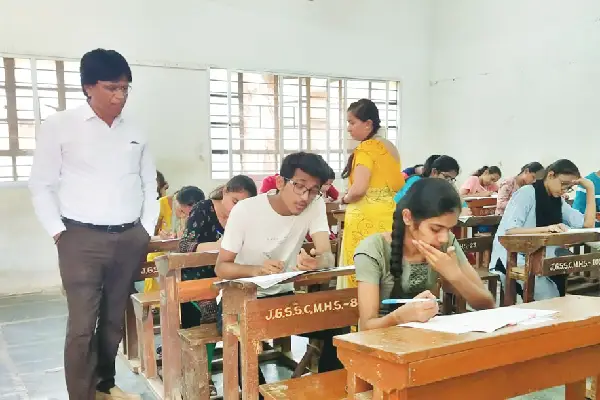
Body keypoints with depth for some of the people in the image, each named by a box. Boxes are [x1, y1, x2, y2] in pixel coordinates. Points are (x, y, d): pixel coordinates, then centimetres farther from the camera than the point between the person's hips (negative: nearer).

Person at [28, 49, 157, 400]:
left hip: (129, 239, 4)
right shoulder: (59, 126, -3)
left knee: (115, 320, 13)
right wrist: (59, 233, -5)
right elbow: (42, 185, 0)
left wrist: (146, 232, 8)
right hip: (82, 239, -3)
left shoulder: (135, 132, 8)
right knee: (82, 325, -4)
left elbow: (150, 186, 14)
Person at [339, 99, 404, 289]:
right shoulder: (390, 148, 14)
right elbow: (398, 185, 20)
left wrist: (345, 199, -2)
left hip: (367, 218, -8)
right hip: (388, 214, 9)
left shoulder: (366, 148, -12)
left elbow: (358, 188, -21)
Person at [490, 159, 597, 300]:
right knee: (549, 297, -26)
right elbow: (508, 231, -21)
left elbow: (587, 224, 1)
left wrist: (590, 188, 2)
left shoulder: (559, 200, 12)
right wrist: (545, 228, -32)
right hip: (511, 260, -7)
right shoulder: (527, 193, -10)